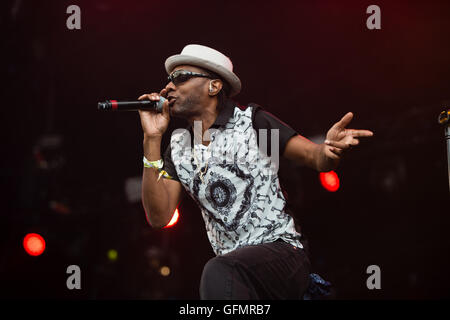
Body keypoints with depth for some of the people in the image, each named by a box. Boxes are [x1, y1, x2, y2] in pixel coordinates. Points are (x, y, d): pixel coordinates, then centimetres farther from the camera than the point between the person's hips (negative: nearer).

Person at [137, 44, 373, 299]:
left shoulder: (251, 122, 0)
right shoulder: (179, 148, 12)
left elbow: (315, 157, -6)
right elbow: (159, 217, 1)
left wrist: (329, 151, -32)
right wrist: (152, 139, -3)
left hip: (281, 250, -6)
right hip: (231, 263, 6)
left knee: (219, 273, -34)